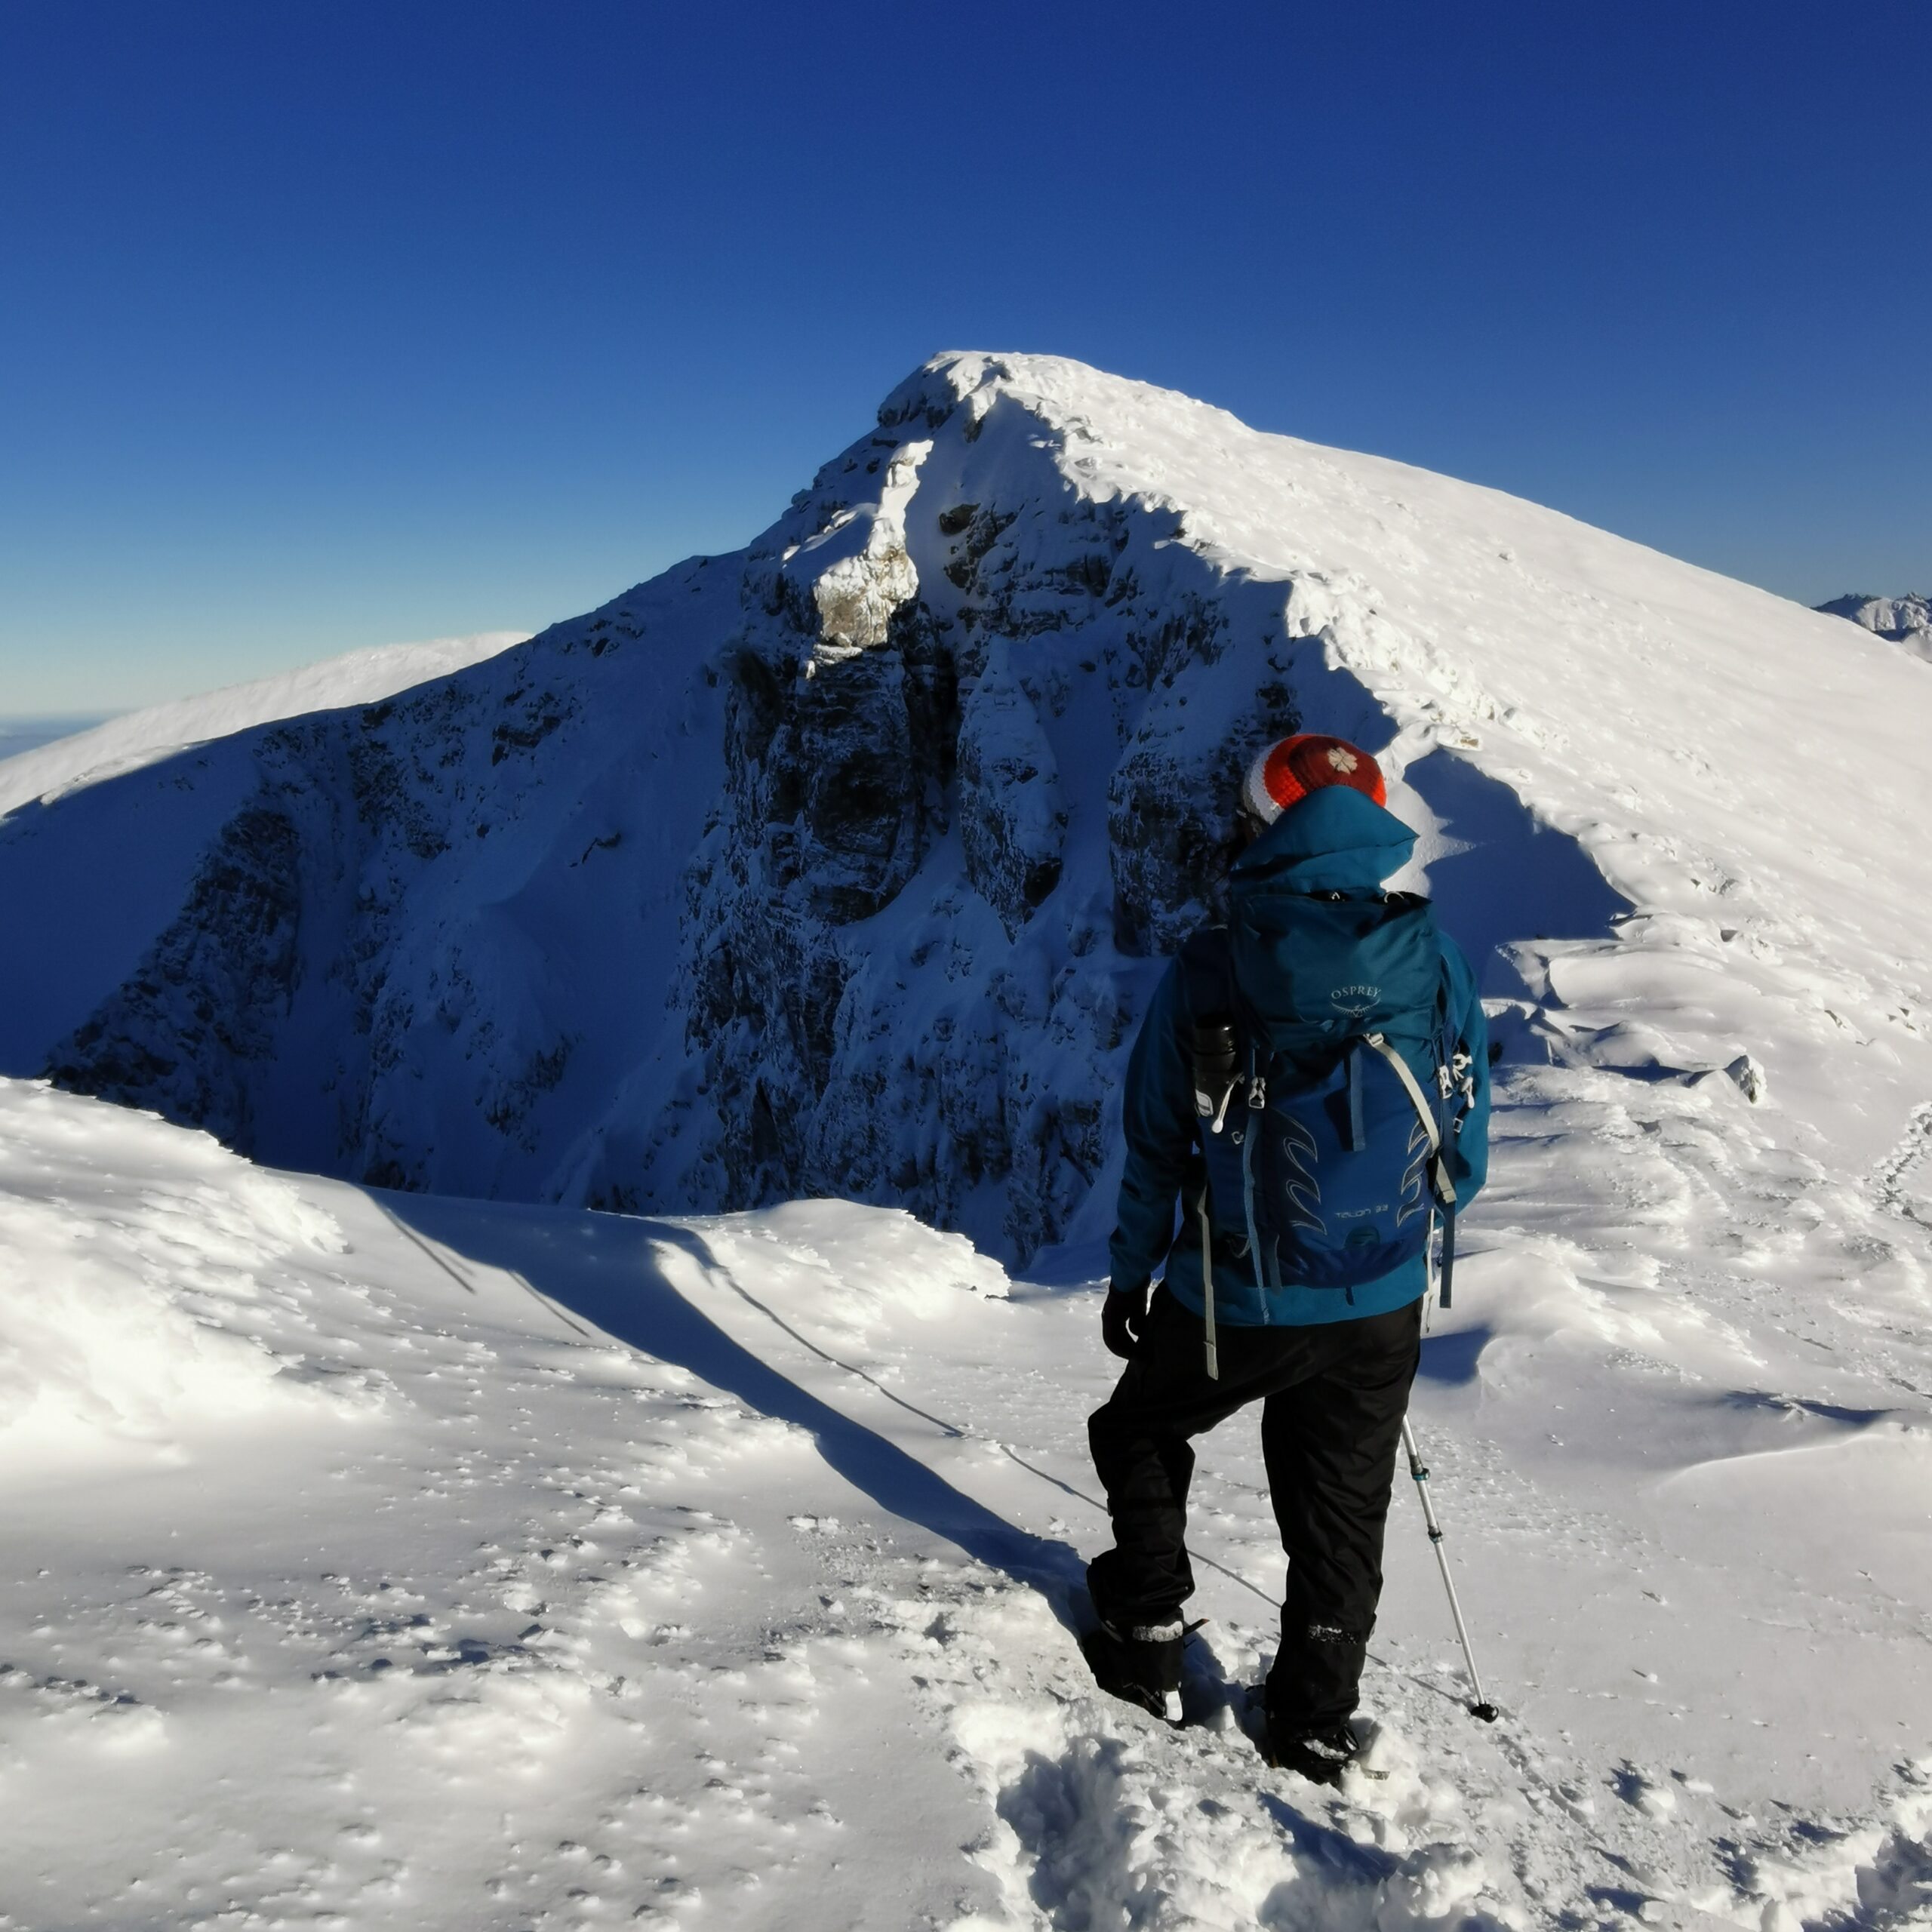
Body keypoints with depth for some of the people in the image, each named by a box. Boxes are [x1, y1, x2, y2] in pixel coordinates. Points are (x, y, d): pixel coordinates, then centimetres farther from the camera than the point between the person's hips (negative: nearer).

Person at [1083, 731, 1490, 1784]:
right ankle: (1314, 1730, 32)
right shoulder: (1435, 959, -7)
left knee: (1138, 1433, 26)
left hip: (1233, 1301, -2)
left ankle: (1146, 1639, 28)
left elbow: (1154, 1141, -5)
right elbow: (1467, 1154, 1)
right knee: (1340, 1518, 20)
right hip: (1379, 1308, 2)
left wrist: (1131, 1274, 8)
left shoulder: (1208, 968, -12)